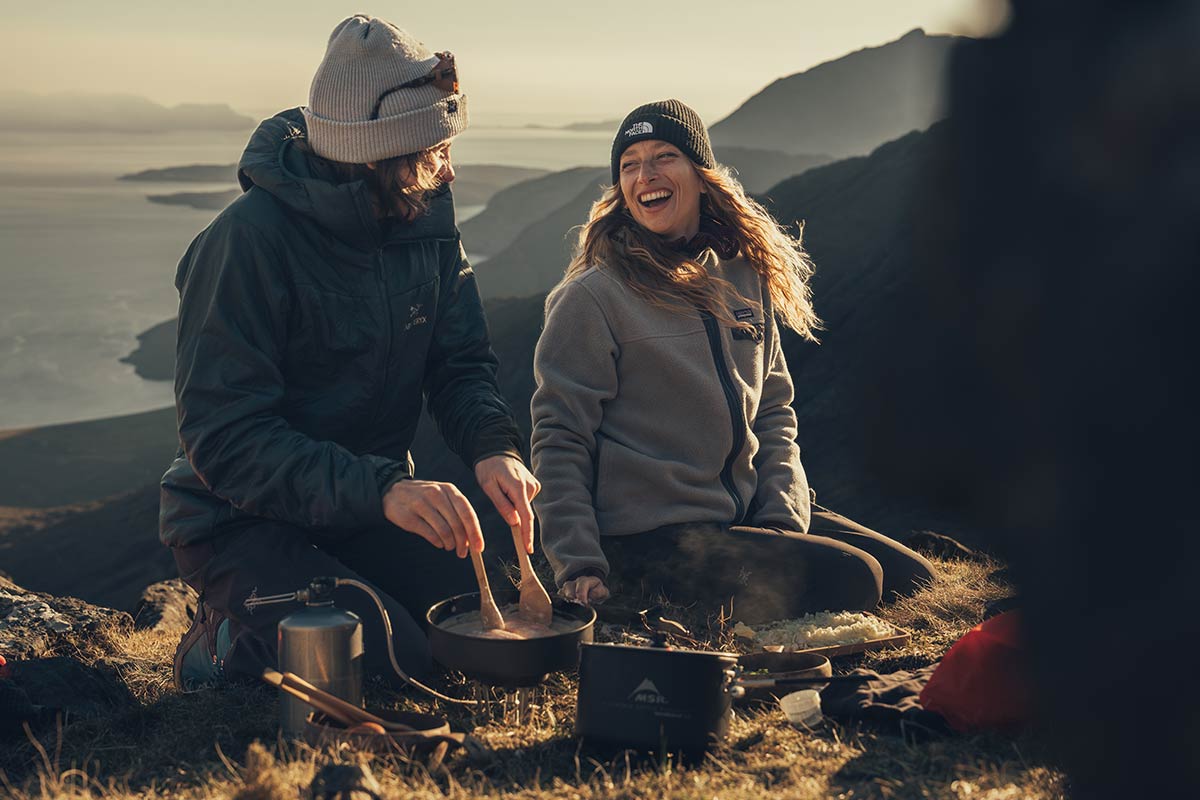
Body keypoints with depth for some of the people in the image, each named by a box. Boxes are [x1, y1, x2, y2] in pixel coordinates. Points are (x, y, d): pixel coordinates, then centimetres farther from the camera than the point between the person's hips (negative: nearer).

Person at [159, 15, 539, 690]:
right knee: (395, 666, -24)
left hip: (374, 501, 7)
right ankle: (222, 648, 3)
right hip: (241, 521, -6)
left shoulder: (427, 216, -3)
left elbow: (461, 364, 2)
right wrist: (379, 491, -40)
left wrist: (494, 446, -21)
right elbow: (225, 438, -28)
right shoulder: (248, 240, -24)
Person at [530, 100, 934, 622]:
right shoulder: (592, 298, -9)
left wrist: (784, 512, -2)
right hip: (650, 537, -7)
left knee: (913, 578, 1)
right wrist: (578, 566, -16)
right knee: (850, 579, -20)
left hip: (748, 514, 7)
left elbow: (774, 410, 14)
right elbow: (559, 438, -9)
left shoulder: (744, 276, 9)